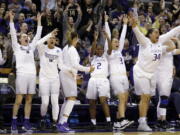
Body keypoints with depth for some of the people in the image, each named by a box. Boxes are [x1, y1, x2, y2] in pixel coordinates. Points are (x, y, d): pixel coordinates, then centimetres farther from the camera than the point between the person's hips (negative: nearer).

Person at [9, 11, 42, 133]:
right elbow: (13, 34, 1)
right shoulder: (17, 47, 10)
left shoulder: (31, 47, 20)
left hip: (32, 75, 4)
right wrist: (11, 19, -4)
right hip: (21, 74, -4)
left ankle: (26, 123, 5)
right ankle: (14, 122, -2)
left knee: (29, 100, 3)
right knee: (18, 100, -7)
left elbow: (38, 36, 20)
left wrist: (39, 21, 19)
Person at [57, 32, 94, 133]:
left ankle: (61, 123, 16)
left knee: (68, 99, 16)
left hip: (64, 74, 10)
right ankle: (63, 124, -25)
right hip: (69, 75, -10)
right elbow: (75, 65, -20)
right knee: (72, 99, -14)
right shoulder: (72, 49, -13)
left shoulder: (66, 48, 15)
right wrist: (88, 69, -12)